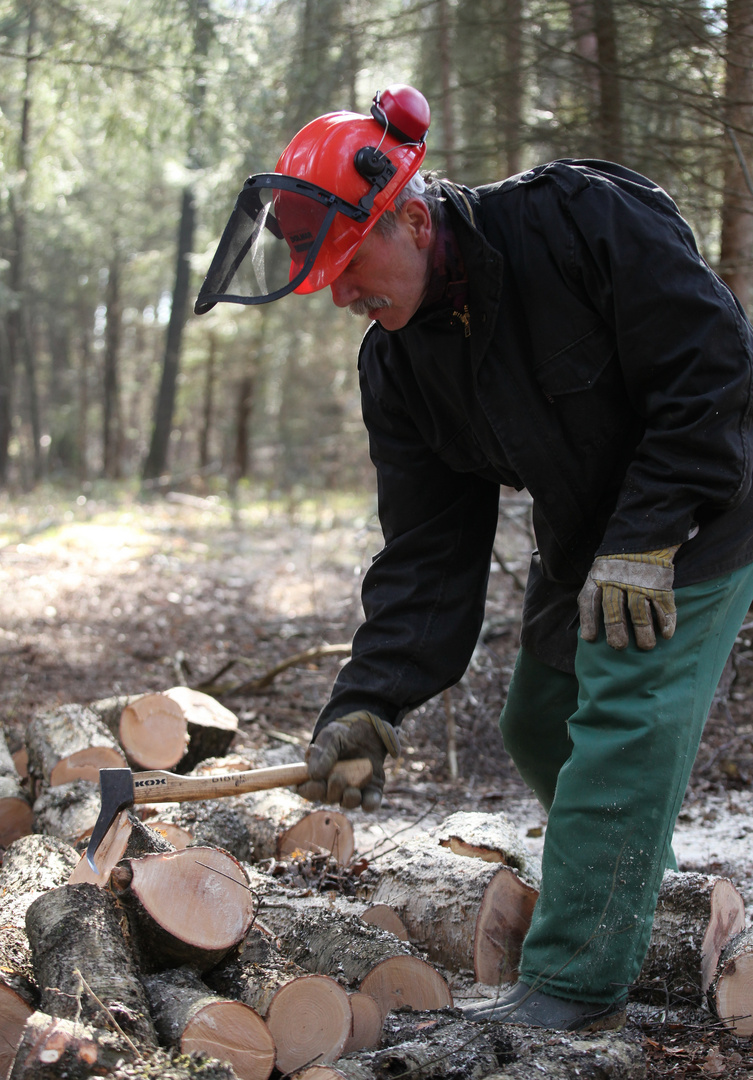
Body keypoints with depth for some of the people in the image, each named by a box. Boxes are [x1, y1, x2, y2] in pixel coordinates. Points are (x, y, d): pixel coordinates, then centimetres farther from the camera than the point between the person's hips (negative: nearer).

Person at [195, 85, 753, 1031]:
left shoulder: (583, 217, -26)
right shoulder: (396, 363, -7)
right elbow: (427, 552, -8)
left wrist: (645, 542, -27)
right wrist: (367, 704, -19)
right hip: (581, 540, 7)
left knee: (624, 721, -15)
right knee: (539, 727, 12)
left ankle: (573, 987, -7)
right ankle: (627, 889, 36)